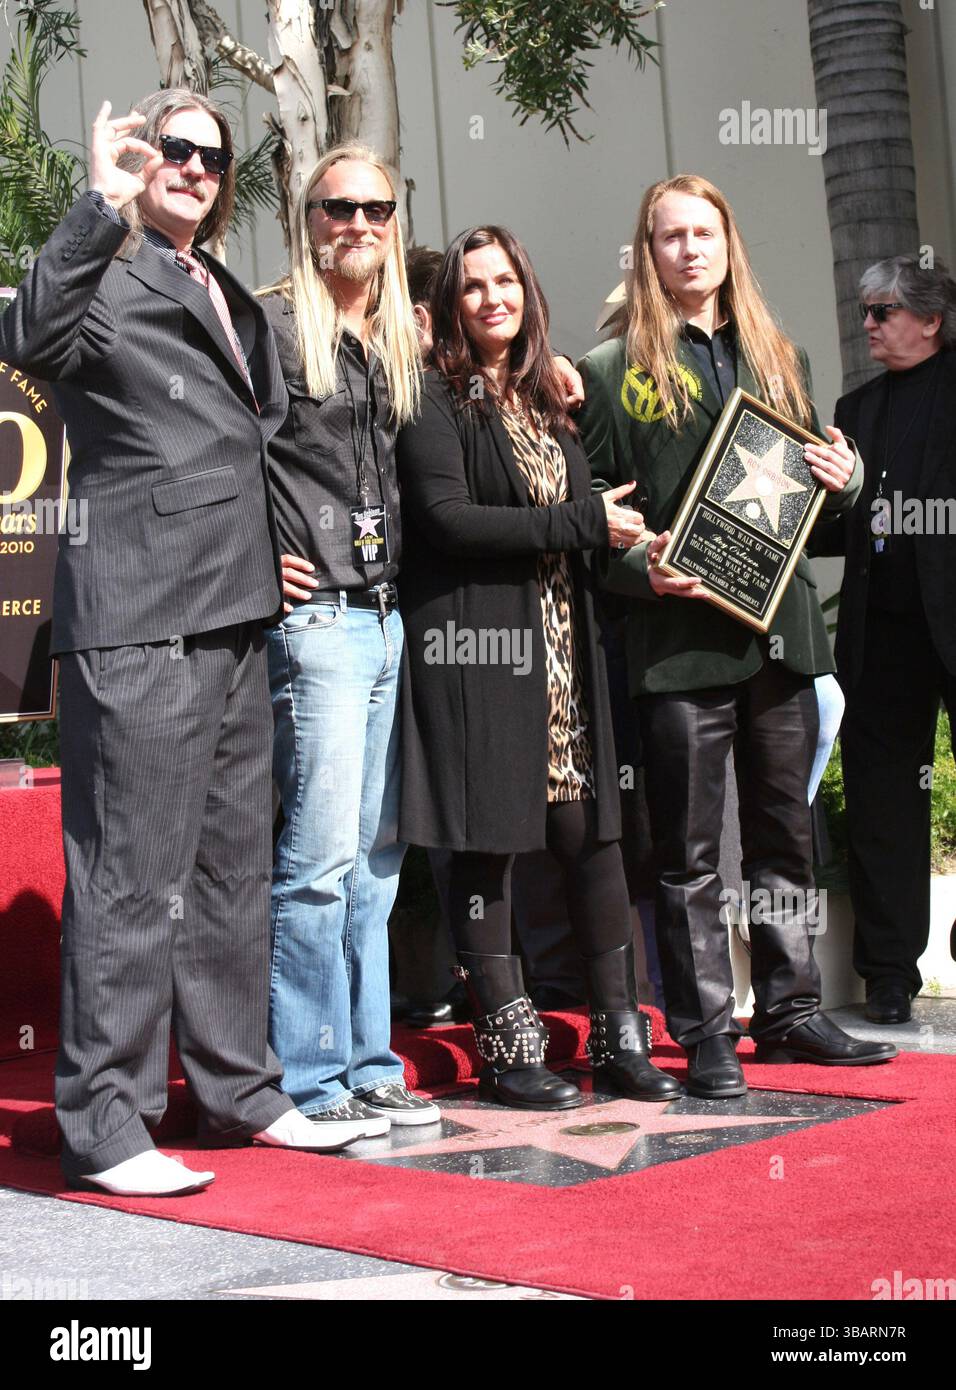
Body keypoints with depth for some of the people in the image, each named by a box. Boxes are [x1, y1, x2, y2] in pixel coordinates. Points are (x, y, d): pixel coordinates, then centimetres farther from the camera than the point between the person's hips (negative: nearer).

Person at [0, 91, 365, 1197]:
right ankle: (104, 1126, 1)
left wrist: (269, 554, 21)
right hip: (137, 617, -9)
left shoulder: (226, 297, 21)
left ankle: (239, 1091, 25)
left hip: (232, 610, 9)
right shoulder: (107, 279, -4)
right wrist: (101, 205, -30)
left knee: (231, 864, 14)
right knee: (133, 873, -6)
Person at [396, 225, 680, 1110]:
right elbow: (444, 517, -14)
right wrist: (581, 523, -12)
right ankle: (506, 1051, 6)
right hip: (475, 650, -6)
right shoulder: (435, 399, -2)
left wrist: (631, 552, 0)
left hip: (560, 649, 6)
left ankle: (617, 1034, 11)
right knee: (486, 846, -2)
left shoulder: (545, 400, 18)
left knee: (590, 832, 3)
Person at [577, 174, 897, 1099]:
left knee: (784, 833, 11)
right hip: (680, 636, -5)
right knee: (689, 850, 0)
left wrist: (843, 481, 0)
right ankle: (705, 1035, 7)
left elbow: (811, 486, 22)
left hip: (779, 630, 5)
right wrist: (638, 567, -18)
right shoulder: (613, 370, 2)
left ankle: (789, 1012, 22)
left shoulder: (779, 359, 17)